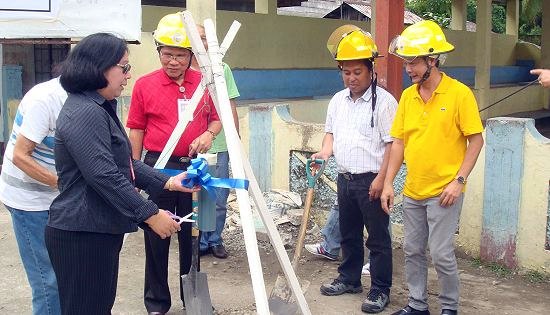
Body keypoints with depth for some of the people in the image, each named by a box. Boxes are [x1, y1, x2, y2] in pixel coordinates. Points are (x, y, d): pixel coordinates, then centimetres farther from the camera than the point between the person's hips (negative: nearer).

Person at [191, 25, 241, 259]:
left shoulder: (222, 69, 6)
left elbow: (231, 107, 9)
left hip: (219, 146, 1)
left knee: (219, 200, 7)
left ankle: (215, 240, 23)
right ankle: (200, 242, 20)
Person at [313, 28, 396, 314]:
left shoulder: (384, 101, -11)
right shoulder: (338, 100, 11)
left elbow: (392, 144, -13)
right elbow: (331, 132, 21)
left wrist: (381, 178, -17)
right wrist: (325, 151, 0)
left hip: (371, 180, -7)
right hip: (345, 178, 7)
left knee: (378, 238, 2)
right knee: (349, 234, 19)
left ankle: (380, 290, 12)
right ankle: (349, 279, 34)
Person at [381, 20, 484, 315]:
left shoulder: (459, 94, -10)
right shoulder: (407, 96, 4)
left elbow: (476, 140, -9)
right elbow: (399, 142, 8)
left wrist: (459, 180, -15)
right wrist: (388, 183, 3)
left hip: (444, 192, -5)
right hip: (412, 191, 5)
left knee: (441, 254, -1)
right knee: (412, 251, 13)